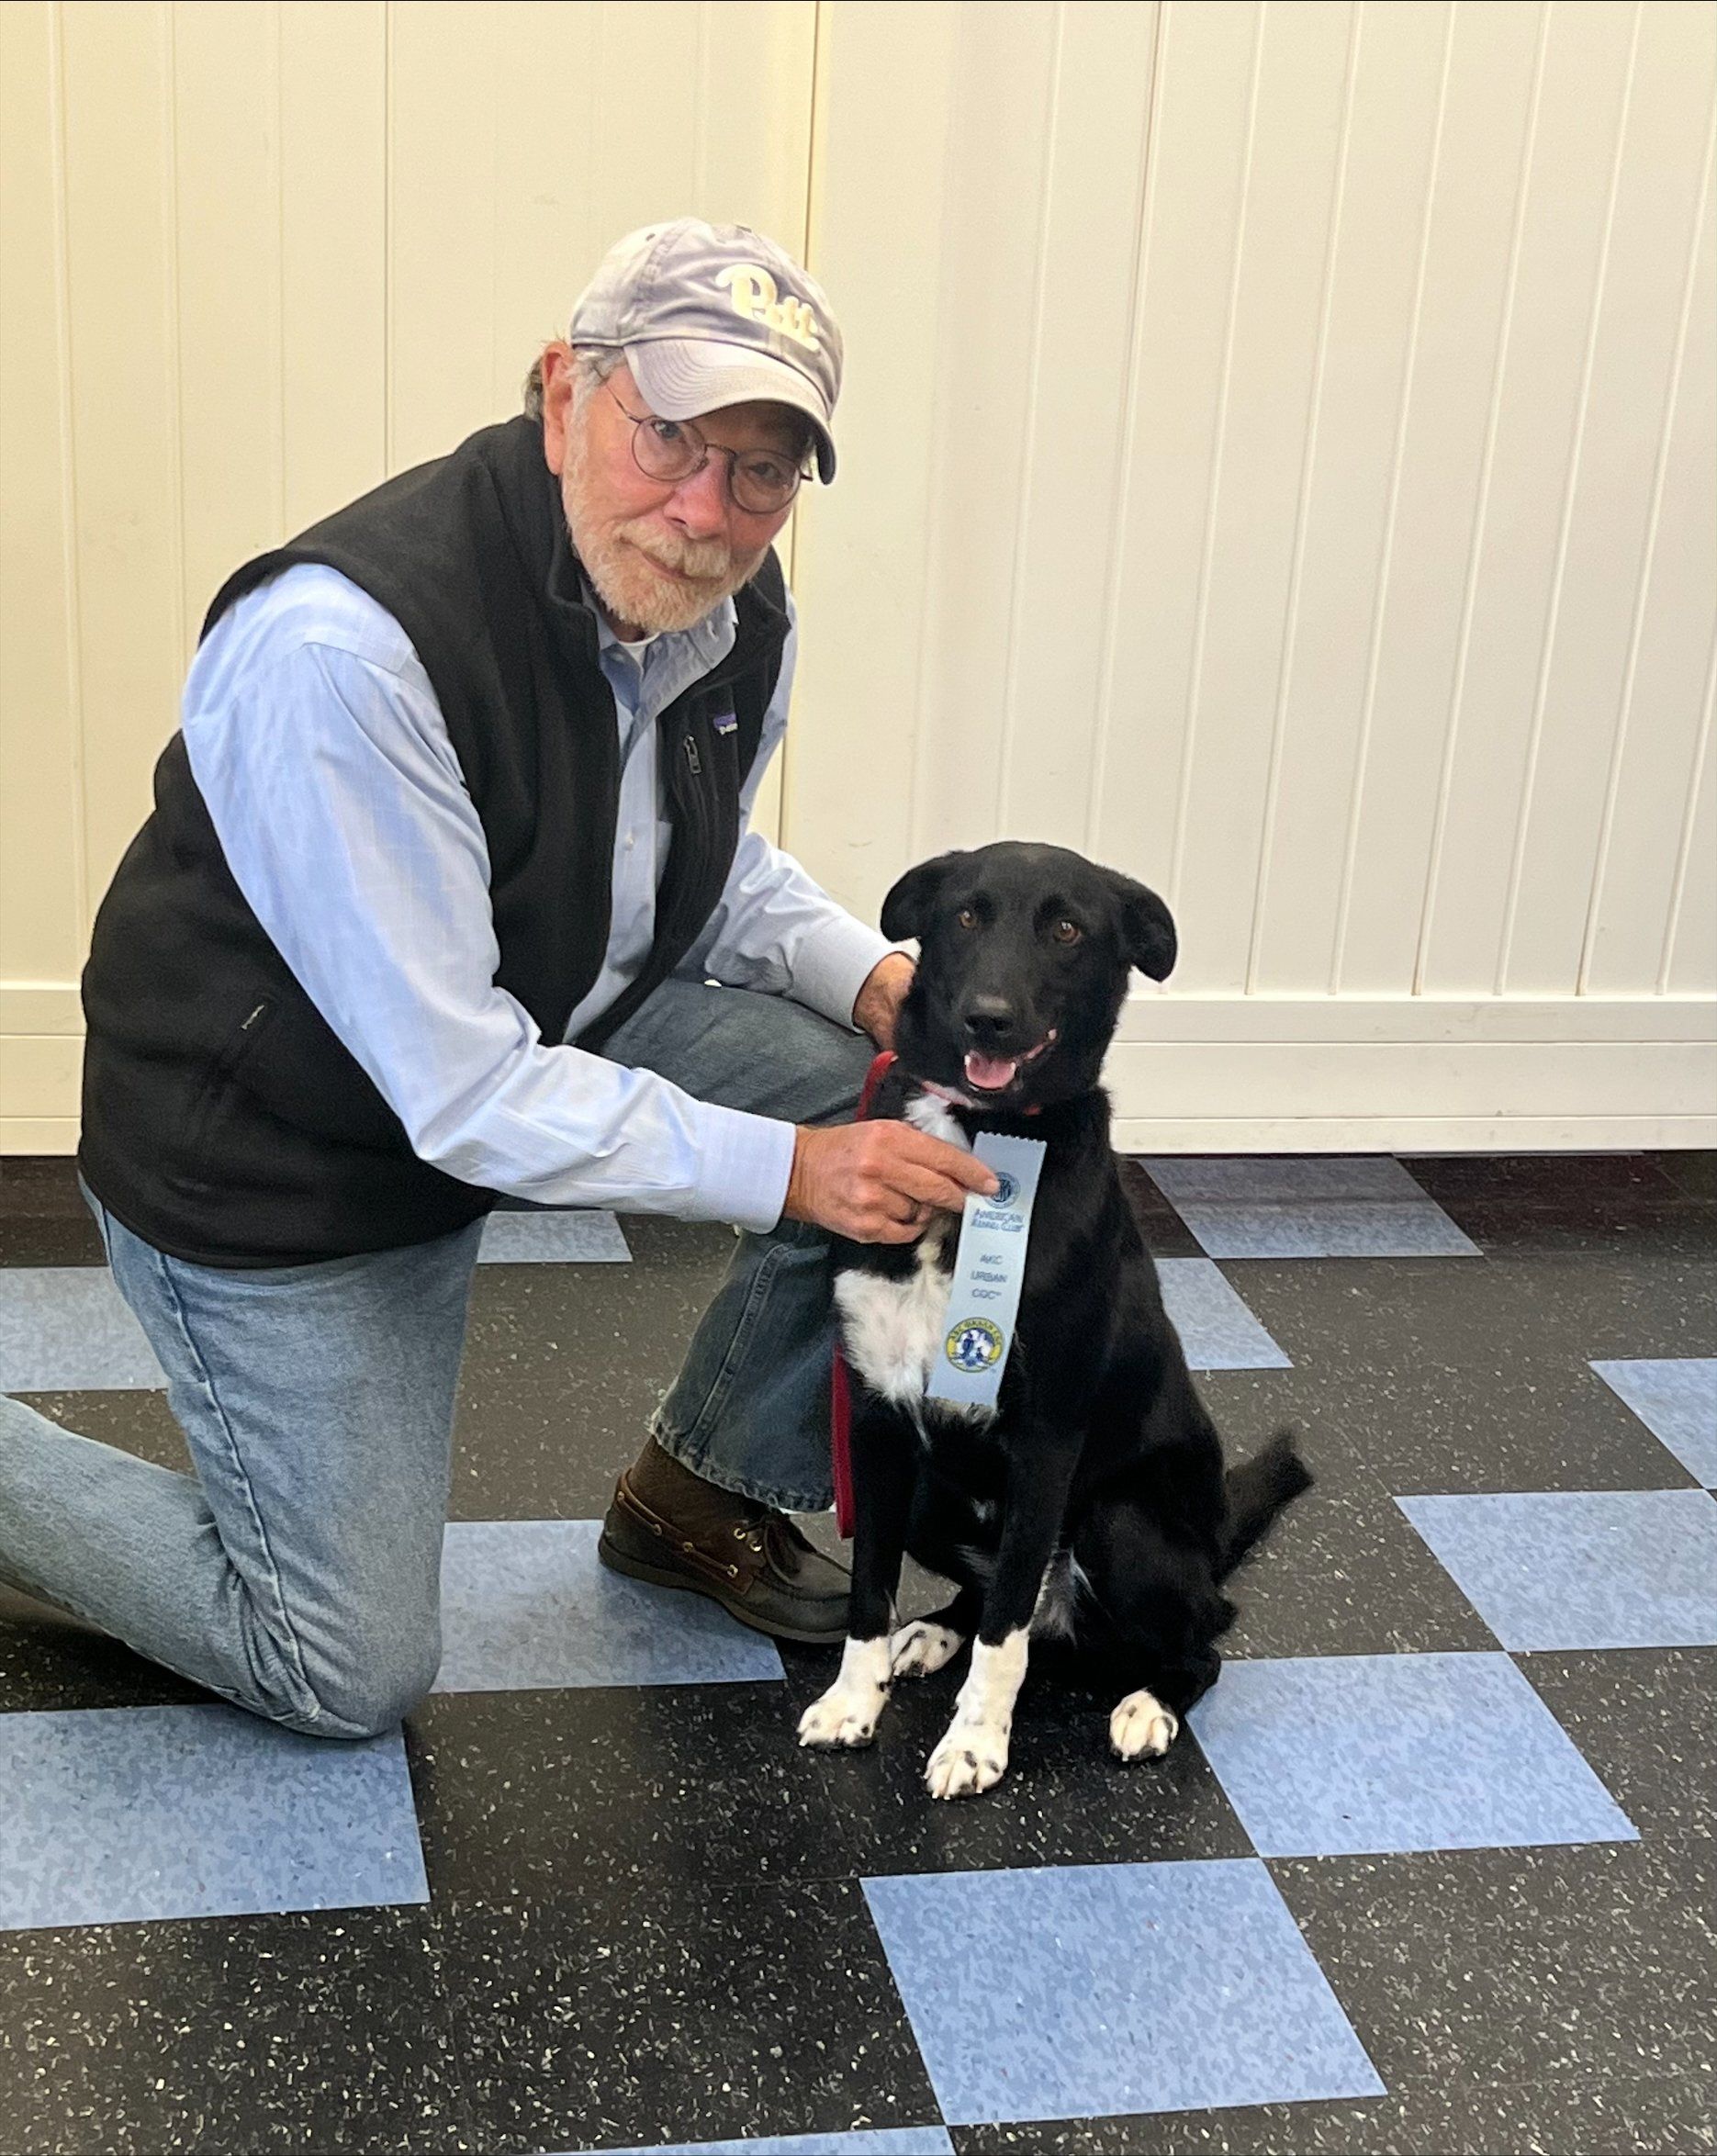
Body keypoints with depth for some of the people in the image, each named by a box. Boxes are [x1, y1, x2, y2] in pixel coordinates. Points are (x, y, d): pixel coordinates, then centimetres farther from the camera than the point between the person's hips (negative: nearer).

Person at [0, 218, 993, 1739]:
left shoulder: (742, 620, -10)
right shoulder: (341, 652, -35)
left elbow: (713, 868, 11)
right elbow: (468, 1095, -32)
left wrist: (865, 976, -10)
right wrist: (786, 1170, -29)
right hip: (285, 1158, -7)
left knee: (894, 1110, -8)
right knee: (351, 1672, 2)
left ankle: (704, 1492, 15)